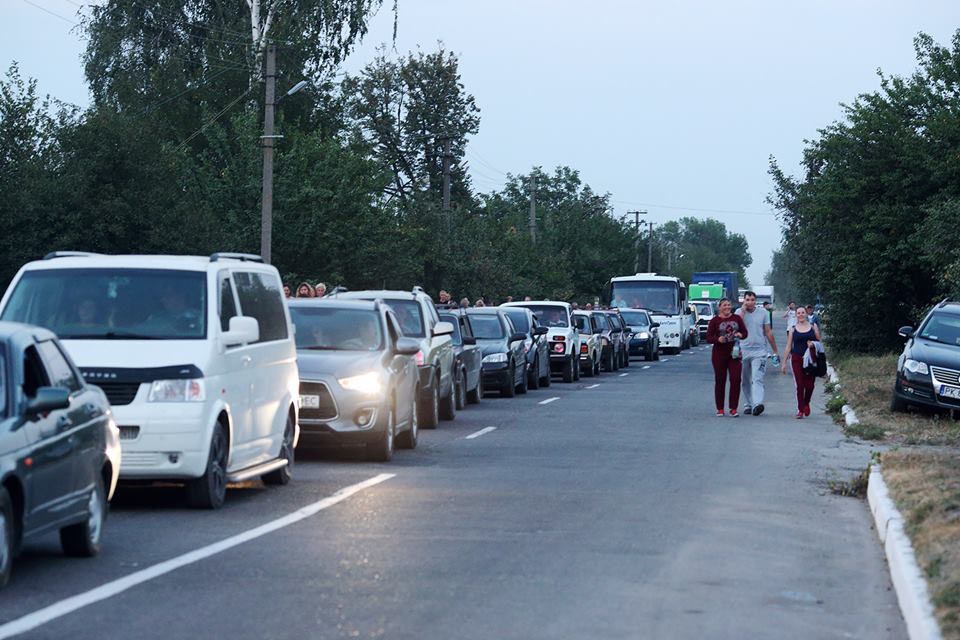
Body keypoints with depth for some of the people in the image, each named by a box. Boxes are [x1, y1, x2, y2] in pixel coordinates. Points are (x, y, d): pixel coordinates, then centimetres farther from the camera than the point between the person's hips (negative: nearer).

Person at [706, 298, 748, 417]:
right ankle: (720, 409, 11)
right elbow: (708, 338, -3)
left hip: (734, 353, 2)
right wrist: (718, 339, -22)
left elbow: (745, 332, 13)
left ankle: (733, 408, -2)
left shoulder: (737, 318, 8)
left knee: (735, 380, -7)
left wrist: (740, 335, -10)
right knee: (720, 381, 3)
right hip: (719, 354, -2)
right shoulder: (714, 320, 0)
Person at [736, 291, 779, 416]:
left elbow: (768, 332, 10)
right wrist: (743, 309, -10)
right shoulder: (739, 312, 5)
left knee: (757, 379, -16)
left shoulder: (763, 313, 6)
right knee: (745, 381, 8)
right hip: (743, 352, 2)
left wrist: (775, 350, 11)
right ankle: (747, 405, 18)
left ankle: (757, 404, -29)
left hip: (759, 351, -2)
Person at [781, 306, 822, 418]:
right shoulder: (793, 329, 8)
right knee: (800, 385, -5)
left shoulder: (813, 327, 8)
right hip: (797, 359, 0)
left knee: (809, 385, -4)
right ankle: (800, 409, 1)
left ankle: (806, 404, 24)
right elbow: (788, 347, 9)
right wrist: (784, 362, 6)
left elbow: (819, 342, 13)